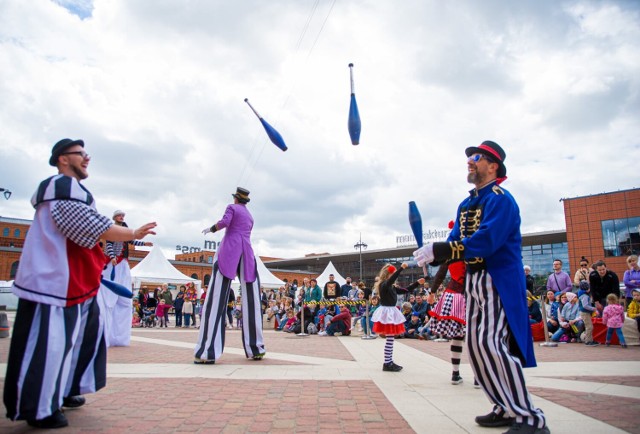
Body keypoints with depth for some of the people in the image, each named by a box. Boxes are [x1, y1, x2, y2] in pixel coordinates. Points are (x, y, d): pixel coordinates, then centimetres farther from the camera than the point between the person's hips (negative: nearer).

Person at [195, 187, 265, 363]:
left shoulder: (232, 207, 8)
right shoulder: (250, 216, 25)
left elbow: (224, 222, -9)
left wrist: (210, 229, 8)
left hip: (229, 250, -5)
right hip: (247, 253, 5)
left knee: (217, 299, -11)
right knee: (251, 301, 2)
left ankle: (208, 352, -19)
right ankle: (255, 349, 1)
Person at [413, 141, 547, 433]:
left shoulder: (500, 199, -12)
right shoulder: (466, 204, 15)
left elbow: (486, 241, -26)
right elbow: (456, 241, 9)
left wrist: (439, 251, -30)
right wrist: (433, 256, -11)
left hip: (499, 280, -9)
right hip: (474, 280, 9)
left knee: (492, 343, -15)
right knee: (476, 345, 9)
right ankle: (507, 409, 22)